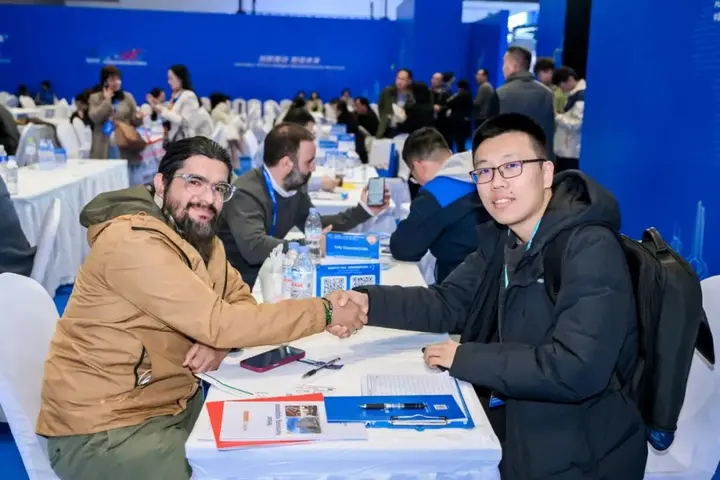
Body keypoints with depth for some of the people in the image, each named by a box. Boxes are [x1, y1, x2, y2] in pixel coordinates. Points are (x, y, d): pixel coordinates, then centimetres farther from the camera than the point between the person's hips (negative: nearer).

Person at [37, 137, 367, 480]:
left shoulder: (200, 237, 5)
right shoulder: (133, 241, -24)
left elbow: (240, 299, 7)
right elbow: (218, 322, -27)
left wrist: (221, 341, -17)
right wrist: (325, 311, -22)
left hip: (176, 401, 8)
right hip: (106, 427, -8)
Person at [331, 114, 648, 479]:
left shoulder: (591, 249, -22)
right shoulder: (502, 237, 4)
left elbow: (576, 370, -30)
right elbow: (450, 302, 5)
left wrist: (464, 358, -22)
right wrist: (369, 303, -11)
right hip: (505, 415, 7)